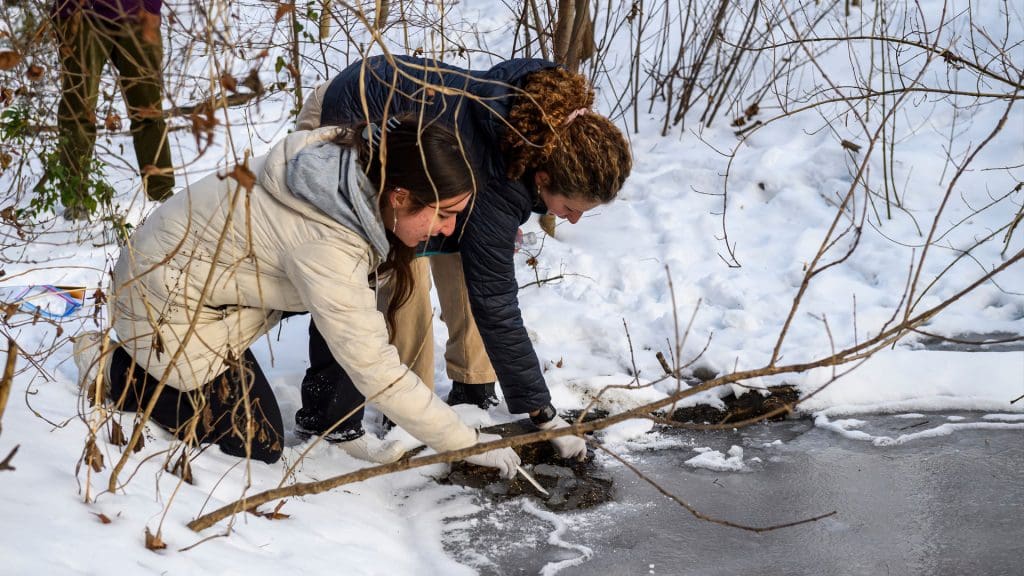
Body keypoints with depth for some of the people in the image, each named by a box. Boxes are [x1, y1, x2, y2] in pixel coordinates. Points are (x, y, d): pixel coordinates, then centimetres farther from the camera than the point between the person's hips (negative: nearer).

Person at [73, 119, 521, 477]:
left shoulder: (360, 156, -15)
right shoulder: (327, 246, -37)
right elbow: (375, 371, -32)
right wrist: (468, 442, -26)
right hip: (169, 295, -8)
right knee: (257, 444, 0)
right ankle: (114, 368, 9)